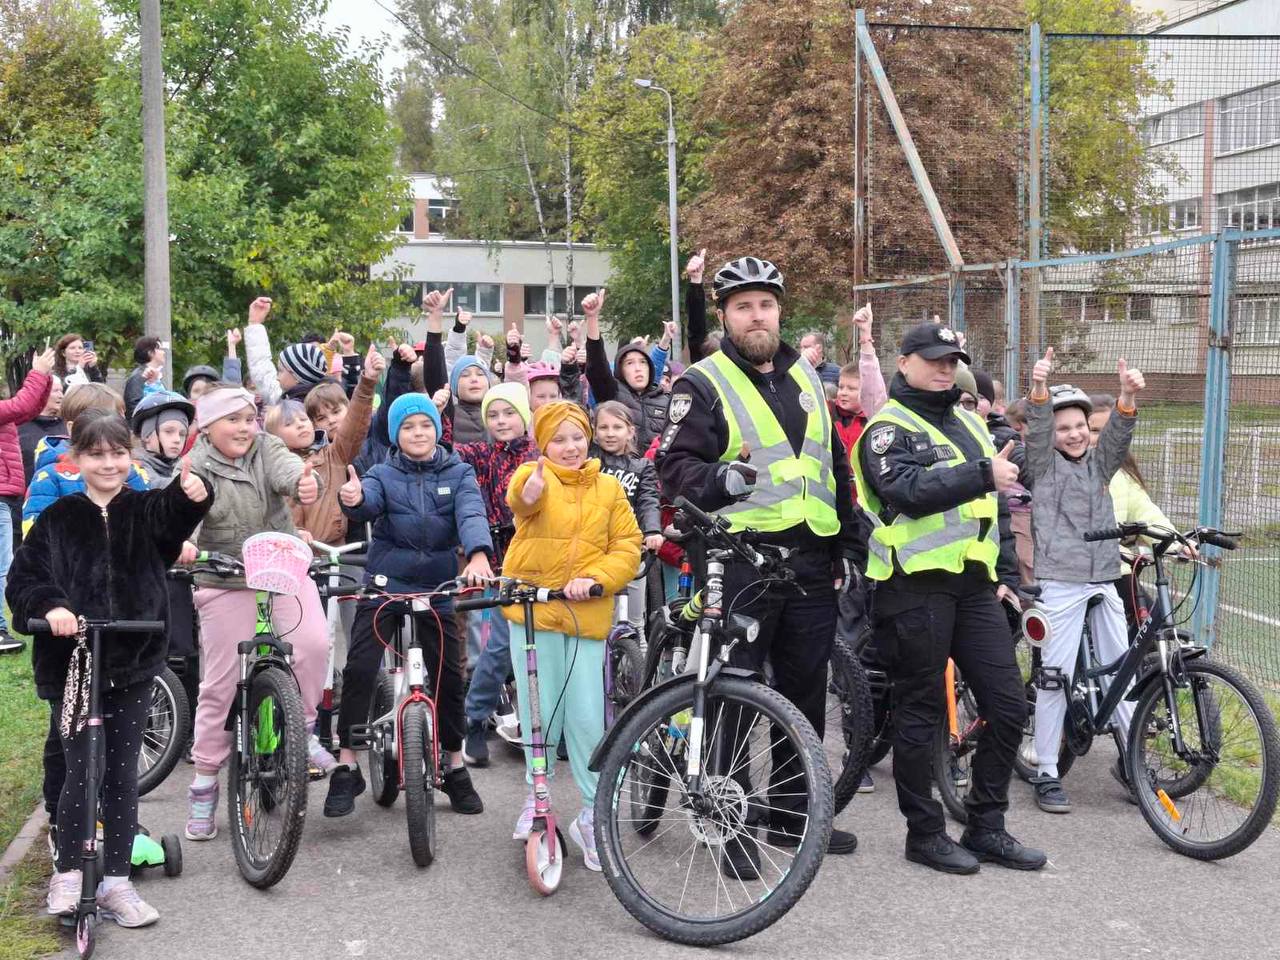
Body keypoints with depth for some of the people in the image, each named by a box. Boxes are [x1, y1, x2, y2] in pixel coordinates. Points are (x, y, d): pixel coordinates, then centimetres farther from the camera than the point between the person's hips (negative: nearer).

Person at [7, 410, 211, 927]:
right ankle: (67, 873, 16)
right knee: (84, 768, -5)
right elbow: (22, 580, 1)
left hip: (132, 663, 1)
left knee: (122, 773, 8)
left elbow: (173, 517, -19)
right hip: (72, 662, -1)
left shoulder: (146, 510, 3)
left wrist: (192, 495, -41)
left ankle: (116, 883, 18)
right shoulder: (59, 519, 3)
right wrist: (50, 606, -19)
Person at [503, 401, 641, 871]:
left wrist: (595, 580, -12)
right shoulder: (532, 476, 1)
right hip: (534, 608, -1)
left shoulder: (609, 489, 10)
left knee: (586, 718, -1)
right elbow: (520, 499, -24)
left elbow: (628, 546, 6)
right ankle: (536, 794, 27)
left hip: (587, 615, 1)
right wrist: (530, 491, -49)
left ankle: (592, 815, 11)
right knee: (541, 712, 5)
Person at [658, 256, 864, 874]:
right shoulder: (703, 384, -3)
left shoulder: (805, 378, 16)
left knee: (805, 690, 12)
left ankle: (794, 814, 26)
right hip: (739, 561, -6)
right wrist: (719, 479, -31)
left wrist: (850, 546, 18)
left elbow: (835, 466, 22)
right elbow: (675, 467, -10)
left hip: (810, 562, 6)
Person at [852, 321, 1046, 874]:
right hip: (916, 586, -7)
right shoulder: (888, 429, -6)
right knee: (920, 713, 2)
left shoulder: (968, 423, 18)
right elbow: (910, 492, -25)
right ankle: (924, 833, 14)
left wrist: (1001, 574, 23)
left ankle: (986, 827, 18)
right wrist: (983, 475, -29)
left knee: (1008, 705, 5)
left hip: (972, 585, 7)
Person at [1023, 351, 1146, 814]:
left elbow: (1119, 431, -2)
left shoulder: (1099, 463, 15)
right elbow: (1036, 428, -15)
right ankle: (1046, 774, 5)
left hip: (1103, 581, 5)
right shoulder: (1044, 463, 3)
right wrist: (1039, 387, -34)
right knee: (1055, 678, -3)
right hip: (1060, 581, -5)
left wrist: (1128, 394, -23)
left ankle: (1131, 759, 23)